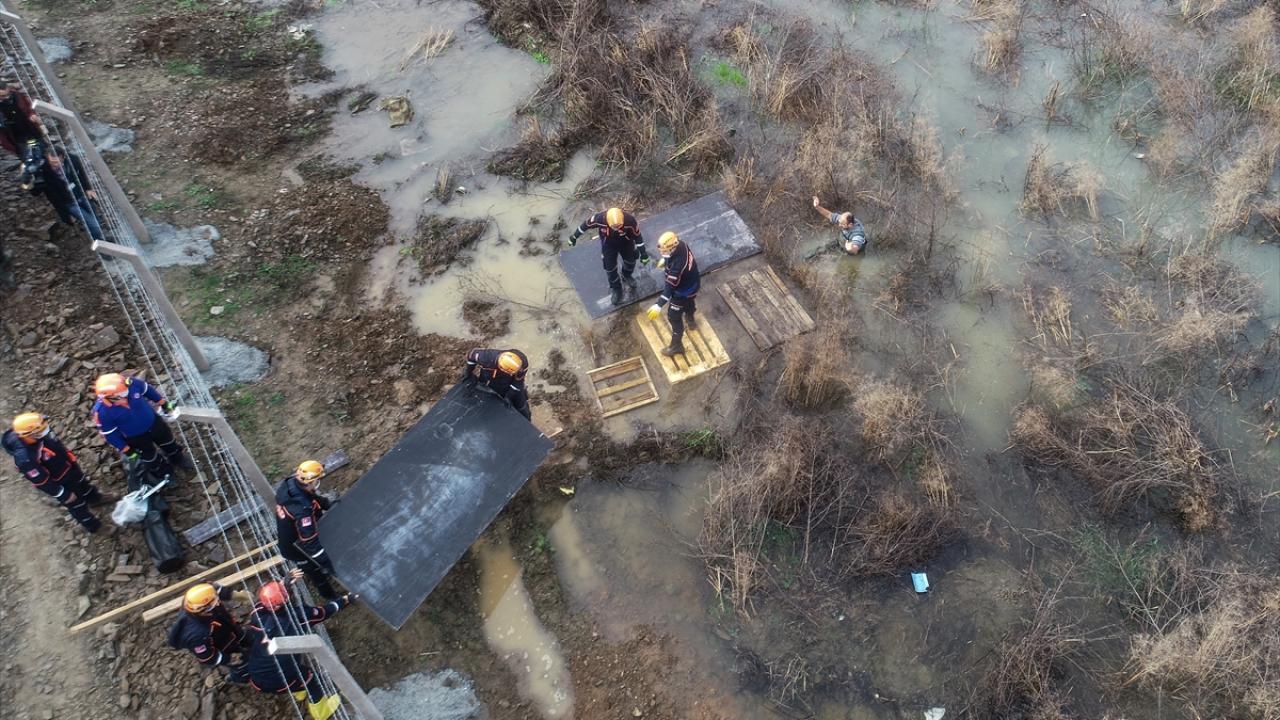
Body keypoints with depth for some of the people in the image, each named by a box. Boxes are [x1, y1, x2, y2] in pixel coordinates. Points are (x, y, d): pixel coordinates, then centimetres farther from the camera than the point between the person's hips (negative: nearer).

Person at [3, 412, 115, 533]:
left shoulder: (40, 436, -23)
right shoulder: (25, 459, -42)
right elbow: (42, 482, -29)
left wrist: (71, 459, 15)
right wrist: (64, 495, -18)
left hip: (68, 467, 6)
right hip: (59, 482, -6)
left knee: (83, 484, 33)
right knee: (76, 504, 19)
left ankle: (94, 498, 64)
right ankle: (90, 524, 47)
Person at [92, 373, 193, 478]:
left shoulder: (131, 383, -34)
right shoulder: (102, 412, -37)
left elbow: (148, 390, -9)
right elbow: (109, 434, -19)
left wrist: (163, 403, 4)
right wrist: (126, 450, -9)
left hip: (153, 421, 3)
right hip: (135, 437, -3)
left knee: (168, 442, 28)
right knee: (150, 456, 25)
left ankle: (178, 458, 61)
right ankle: (162, 471, 57)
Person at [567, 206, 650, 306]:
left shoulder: (629, 220, -39)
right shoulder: (599, 218, -38)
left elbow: (638, 236, -22)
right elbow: (586, 224, -18)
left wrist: (643, 253, -15)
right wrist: (574, 237, -5)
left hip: (626, 243, 1)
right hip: (608, 245, 0)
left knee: (630, 260, 20)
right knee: (610, 268, 5)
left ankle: (626, 276, 55)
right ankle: (616, 289, 31)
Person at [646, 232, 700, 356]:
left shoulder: (677, 266, -45)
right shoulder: (680, 244, -21)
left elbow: (670, 287, -40)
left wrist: (659, 305, -40)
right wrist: (664, 260, 20)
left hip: (683, 291, -8)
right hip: (692, 282, 8)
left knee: (674, 316, 10)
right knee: (689, 302, 38)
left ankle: (676, 345, 28)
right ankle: (690, 319, 70)